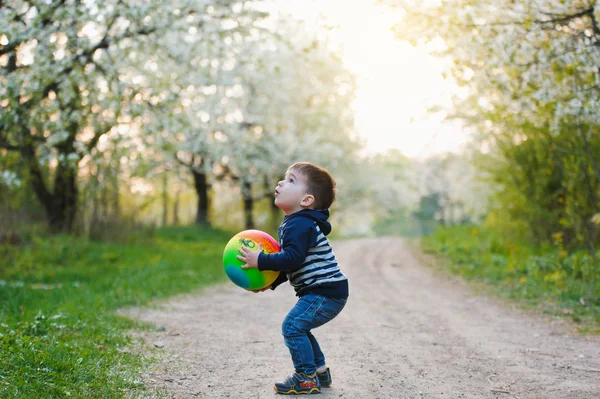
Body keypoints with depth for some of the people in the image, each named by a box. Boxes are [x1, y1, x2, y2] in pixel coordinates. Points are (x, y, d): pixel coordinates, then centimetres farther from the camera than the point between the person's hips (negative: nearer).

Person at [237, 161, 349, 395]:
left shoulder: (300, 225, -18)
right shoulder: (296, 223, 16)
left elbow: (292, 258, -29)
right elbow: (294, 262, 22)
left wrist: (261, 261, -24)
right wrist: (271, 282, 16)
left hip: (325, 292, -11)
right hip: (324, 291, 11)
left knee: (292, 326, -11)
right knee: (299, 328, 20)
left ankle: (307, 378, -3)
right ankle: (320, 371, 29)